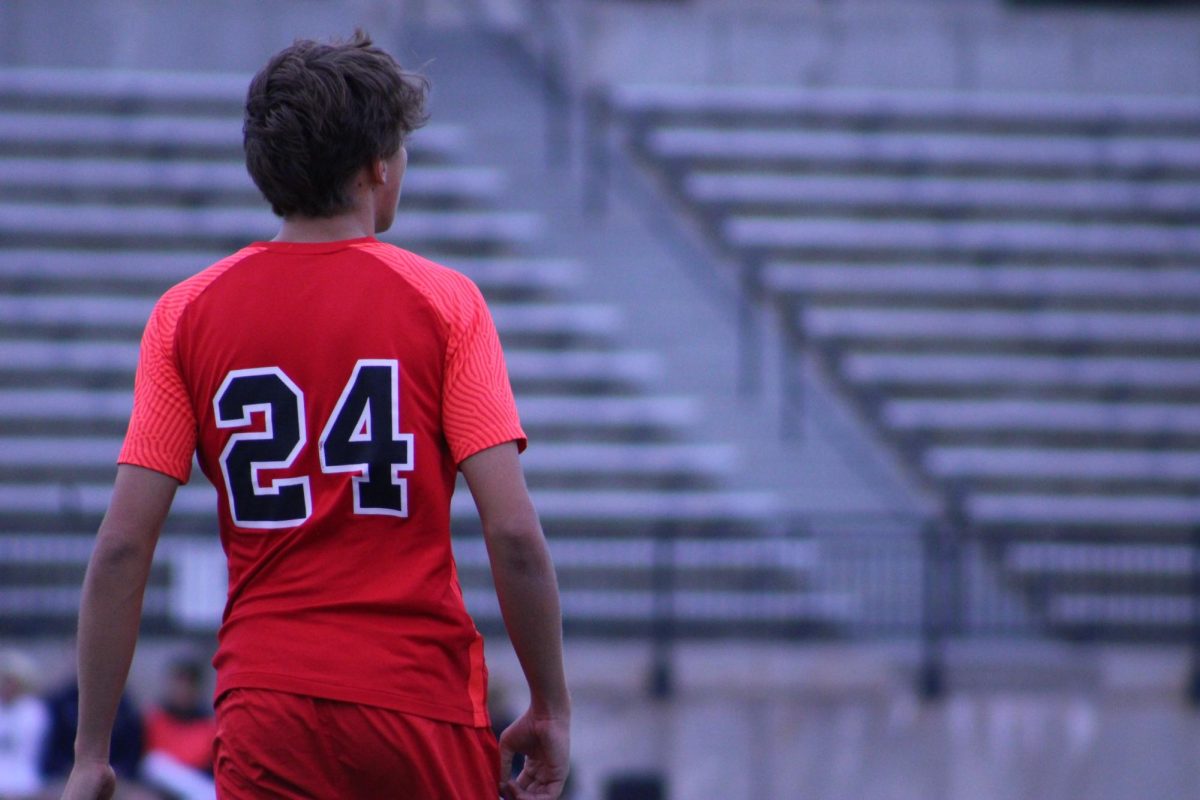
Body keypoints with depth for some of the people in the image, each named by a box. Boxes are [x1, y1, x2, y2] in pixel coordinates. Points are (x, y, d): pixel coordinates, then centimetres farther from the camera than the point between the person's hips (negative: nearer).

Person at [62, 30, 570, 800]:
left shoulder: (186, 315, 4)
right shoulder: (445, 302, -1)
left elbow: (122, 547, -1)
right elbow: (514, 533, -9)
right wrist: (551, 705, 2)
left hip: (269, 714, 1)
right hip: (426, 705, -1)